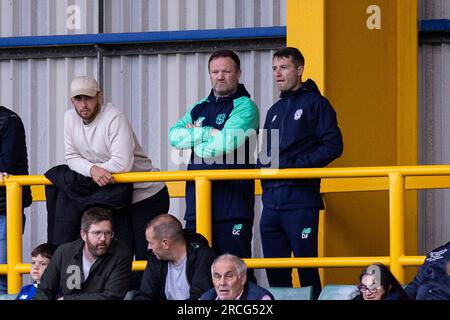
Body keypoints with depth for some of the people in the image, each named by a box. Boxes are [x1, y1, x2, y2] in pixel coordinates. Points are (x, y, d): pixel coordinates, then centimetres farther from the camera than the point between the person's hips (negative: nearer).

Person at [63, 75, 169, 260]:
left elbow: (122, 163, -28)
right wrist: (92, 170, -21)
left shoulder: (114, 118, -20)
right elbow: (72, 157, 1)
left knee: (146, 257, -8)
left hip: (147, 196, -6)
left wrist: (84, 168, -14)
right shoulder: (71, 118, 1)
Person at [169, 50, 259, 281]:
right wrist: (209, 133, -9)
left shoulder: (245, 107, -2)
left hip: (232, 204, -6)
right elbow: (175, 136, 3)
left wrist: (194, 138, 0)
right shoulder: (199, 108, 19)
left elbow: (224, 144, -15)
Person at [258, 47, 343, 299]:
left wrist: (295, 166, -14)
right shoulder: (275, 110, 21)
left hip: (300, 200, -7)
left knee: (307, 269, -7)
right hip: (272, 201, 7)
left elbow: (333, 146, -10)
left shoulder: (315, 103, 0)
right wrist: (265, 166, 4)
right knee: (275, 271, 8)